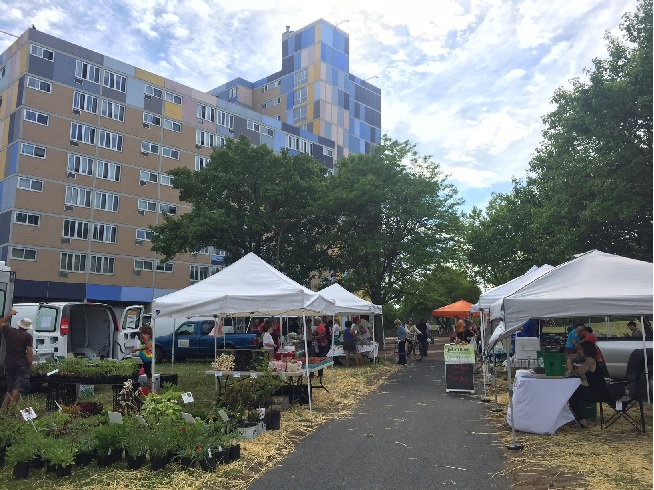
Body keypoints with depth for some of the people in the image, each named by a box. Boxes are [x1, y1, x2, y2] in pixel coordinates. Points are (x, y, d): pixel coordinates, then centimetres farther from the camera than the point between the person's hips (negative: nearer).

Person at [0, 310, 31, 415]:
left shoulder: (9, 331, 4)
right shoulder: (27, 336, -9)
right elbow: (30, 353, -11)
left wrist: (9, 314, 32)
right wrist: (30, 366, -1)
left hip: (9, 365, 5)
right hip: (22, 366, -5)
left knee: (9, 389, 17)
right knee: (16, 389, -4)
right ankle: (11, 410, -10)